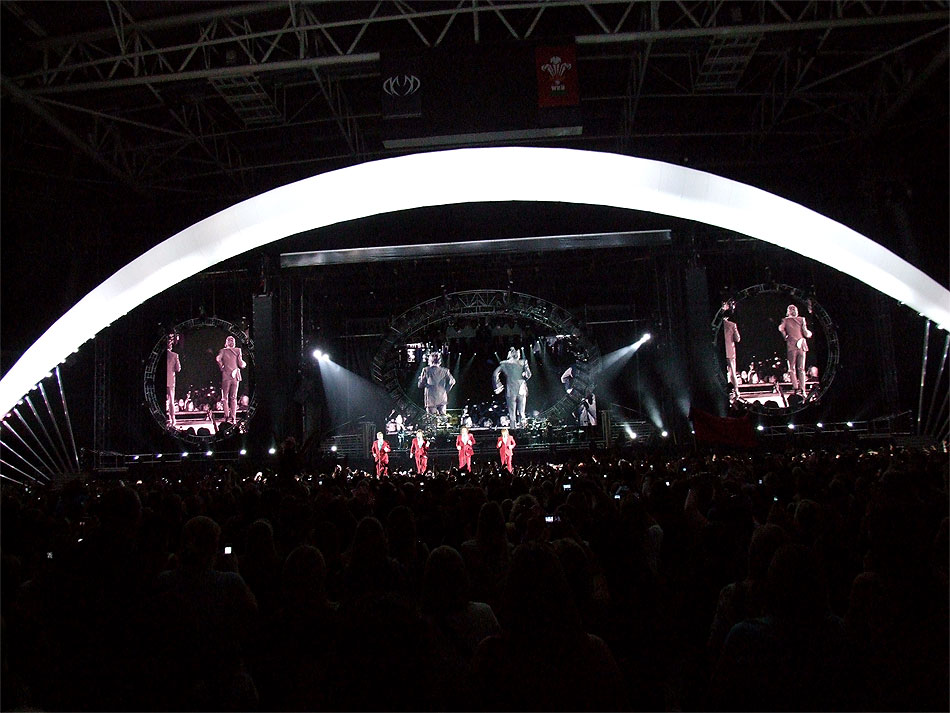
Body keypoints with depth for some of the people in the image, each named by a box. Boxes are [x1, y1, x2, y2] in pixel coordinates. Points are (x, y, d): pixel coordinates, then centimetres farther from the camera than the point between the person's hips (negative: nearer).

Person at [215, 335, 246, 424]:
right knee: (234, 397, 9)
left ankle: (227, 416, -4)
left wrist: (221, 367, -1)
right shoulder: (238, 350, 1)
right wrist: (244, 363, 18)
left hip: (226, 376, -1)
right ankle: (233, 417, 2)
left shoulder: (223, 351, 2)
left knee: (225, 397, 7)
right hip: (235, 376, 1)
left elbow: (218, 358, -16)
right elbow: (241, 364, -3)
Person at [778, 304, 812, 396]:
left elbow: (781, 328, -14)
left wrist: (785, 336, 2)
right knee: (801, 369, 7)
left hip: (791, 346, -2)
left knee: (792, 369, 5)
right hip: (802, 346, 2)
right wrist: (809, 333, 22)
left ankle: (796, 388, -9)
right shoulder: (801, 319, 5)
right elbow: (806, 334, 0)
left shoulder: (786, 320, 4)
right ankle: (802, 389, -1)